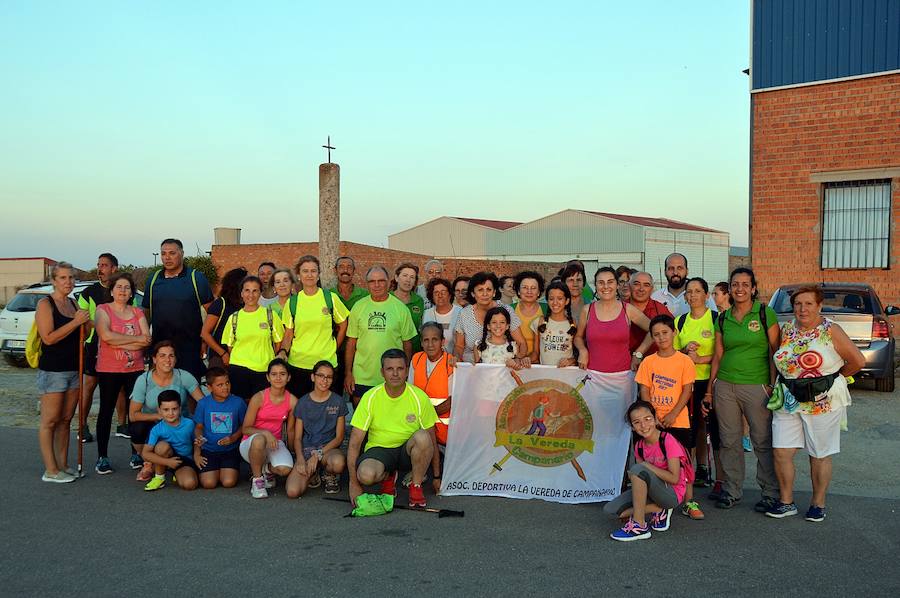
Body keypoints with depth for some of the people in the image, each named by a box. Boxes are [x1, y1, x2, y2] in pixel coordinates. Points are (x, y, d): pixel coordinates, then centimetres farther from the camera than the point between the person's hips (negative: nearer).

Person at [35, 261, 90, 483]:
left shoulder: (73, 304, 13)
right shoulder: (45, 304, -8)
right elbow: (48, 338, -18)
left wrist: (86, 322, 4)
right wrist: (75, 322, -19)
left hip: (73, 369, 7)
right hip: (52, 370, -7)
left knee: (65, 420, 11)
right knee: (49, 421, -2)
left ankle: (63, 465, 17)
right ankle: (51, 471, 1)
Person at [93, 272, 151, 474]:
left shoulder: (138, 313, 10)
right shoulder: (103, 310, 0)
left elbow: (147, 340, -3)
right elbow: (106, 336, -18)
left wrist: (120, 343, -14)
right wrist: (136, 339, -12)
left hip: (135, 369, 3)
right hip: (109, 370, -3)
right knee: (106, 411, 4)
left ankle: (136, 454, 13)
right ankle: (102, 457, 10)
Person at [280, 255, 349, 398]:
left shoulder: (331, 298, 0)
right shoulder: (292, 302, 4)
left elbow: (343, 326, 10)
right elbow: (288, 335, 8)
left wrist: (333, 348, 6)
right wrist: (283, 351, -9)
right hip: (297, 364, 1)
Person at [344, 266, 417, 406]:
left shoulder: (400, 308, 0)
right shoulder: (359, 306, 4)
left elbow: (407, 343, 4)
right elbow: (351, 342, 6)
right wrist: (348, 373, 2)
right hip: (361, 377, 1)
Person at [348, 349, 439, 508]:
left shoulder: (419, 397, -8)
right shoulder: (370, 397, -10)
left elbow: (432, 441, 1)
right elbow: (354, 443, -9)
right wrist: (353, 484, -14)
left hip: (408, 450, 0)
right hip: (379, 449, 0)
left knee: (422, 436, -33)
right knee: (366, 475, -33)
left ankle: (416, 486, -8)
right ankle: (388, 477, 5)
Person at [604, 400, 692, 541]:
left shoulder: (668, 441, -16)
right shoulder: (639, 446, 4)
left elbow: (674, 478, -20)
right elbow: (643, 477, 10)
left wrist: (647, 466, -20)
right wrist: (634, 477, -11)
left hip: (672, 495, -7)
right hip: (654, 492, 7)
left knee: (638, 469, -32)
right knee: (609, 509, -7)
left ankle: (639, 525, -24)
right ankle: (660, 511, -1)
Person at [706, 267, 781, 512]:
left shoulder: (765, 314, -1)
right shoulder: (723, 319, 10)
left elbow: (775, 352, -2)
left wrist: (773, 385, -9)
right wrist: (709, 391, 12)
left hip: (757, 386, -4)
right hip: (725, 386, 4)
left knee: (763, 441, -1)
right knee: (729, 441, 8)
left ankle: (770, 493, 13)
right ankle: (731, 490, 20)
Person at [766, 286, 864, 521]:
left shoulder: (830, 331, -8)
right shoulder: (786, 329, 6)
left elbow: (858, 361, -5)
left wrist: (834, 377, 5)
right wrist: (788, 382, 3)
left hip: (823, 402, -4)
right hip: (788, 401, 4)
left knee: (820, 455, 8)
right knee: (781, 453, 0)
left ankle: (818, 504, 24)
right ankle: (786, 502, 15)